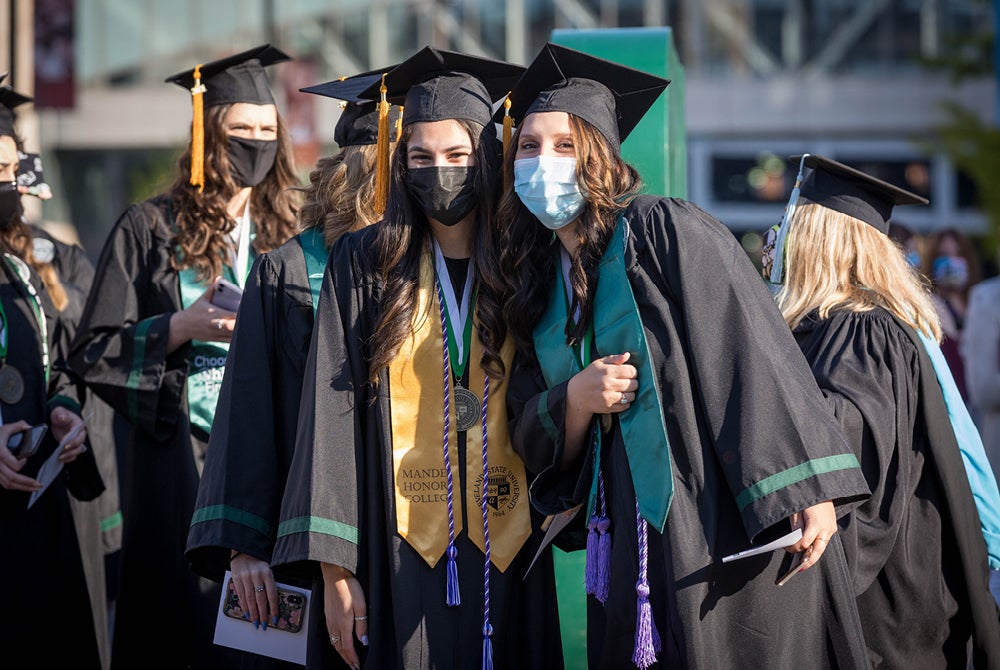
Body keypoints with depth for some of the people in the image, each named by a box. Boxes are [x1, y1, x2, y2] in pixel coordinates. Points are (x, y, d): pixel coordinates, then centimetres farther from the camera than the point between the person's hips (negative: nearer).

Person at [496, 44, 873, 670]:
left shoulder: (665, 230, -5)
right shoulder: (539, 284, 13)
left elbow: (756, 353, -14)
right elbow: (538, 447, 12)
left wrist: (805, 489, -22)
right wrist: (577, 399, -10)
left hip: (734, 532, -5)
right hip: (633, 543, 6)